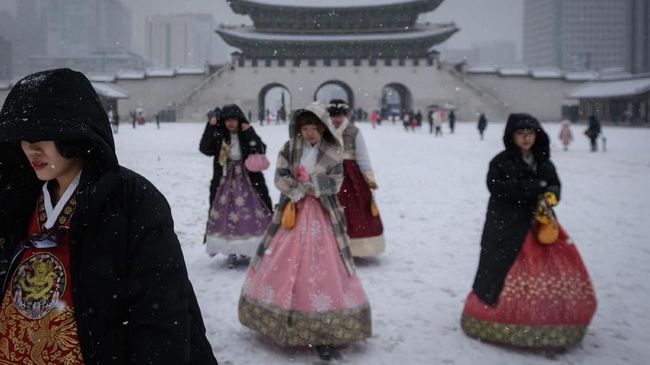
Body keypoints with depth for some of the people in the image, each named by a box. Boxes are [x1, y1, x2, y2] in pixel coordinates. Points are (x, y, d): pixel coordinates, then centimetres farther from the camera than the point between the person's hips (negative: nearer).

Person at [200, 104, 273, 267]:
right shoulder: (219, 136, 3)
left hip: (247, 180, -1)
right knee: (226, 215, 1)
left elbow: (261, 151, -14)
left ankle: (248, 250, 9)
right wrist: (210, 127, -17)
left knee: (249, 214, -3)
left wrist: (249, 133, -21)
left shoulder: (248, 135, -1)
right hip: (225, 182, 1)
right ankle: (231, 253, 10)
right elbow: (205, 149, -10)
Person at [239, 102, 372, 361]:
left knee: (323, 269, -5)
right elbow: (280, 178, -7)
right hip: (292, 212, 2)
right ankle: (280, 321, 26)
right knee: (282, 266, 8)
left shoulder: (333, 152, -3)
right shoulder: (290, 148, 0)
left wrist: (301, 184, -16)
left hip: (322, 216, -2)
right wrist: (309, 187, -17)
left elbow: (334, 184, -10)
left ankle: (325, 333, 3)